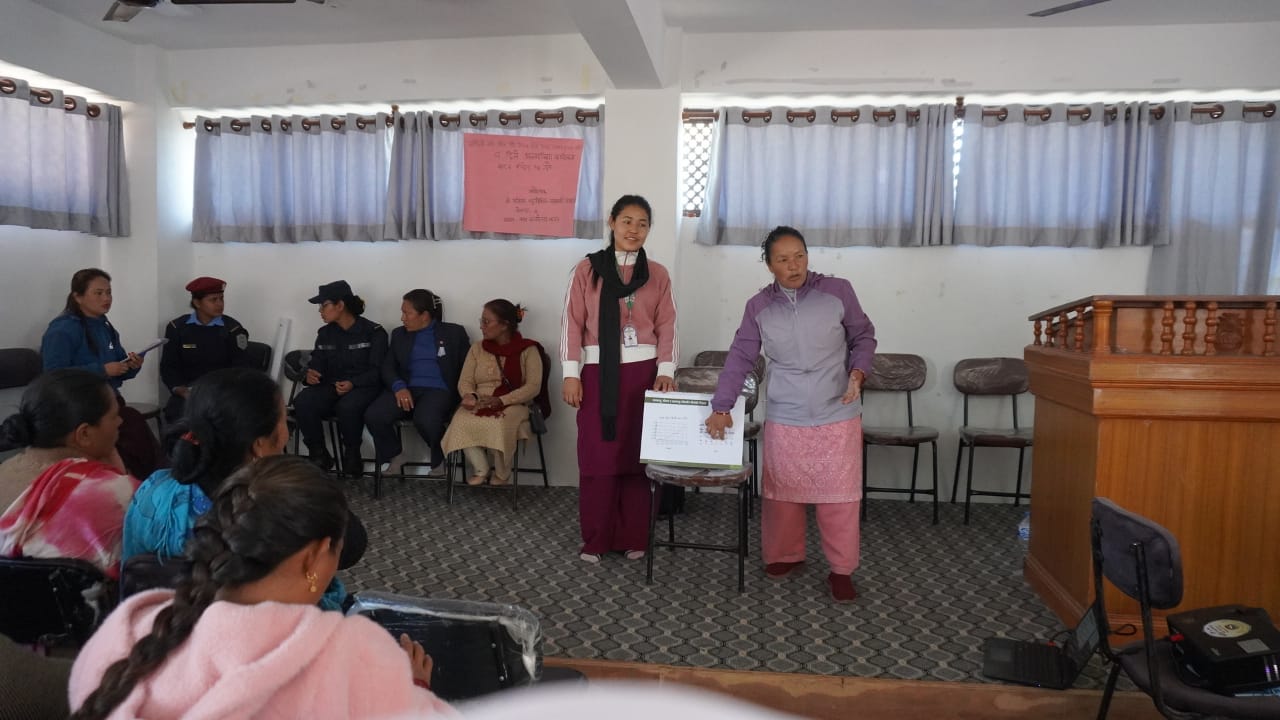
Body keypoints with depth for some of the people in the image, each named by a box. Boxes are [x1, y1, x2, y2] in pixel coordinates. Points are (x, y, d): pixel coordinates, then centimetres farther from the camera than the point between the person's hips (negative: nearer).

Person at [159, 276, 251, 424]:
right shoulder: (177, 327, 7)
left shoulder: (232, 329, 0)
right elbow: (168, 367, 8)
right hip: (187, 391, 1)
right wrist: (181, 391, -12)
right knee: (175, 415, -30)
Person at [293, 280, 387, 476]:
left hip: (363, 387, -5)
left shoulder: (373, 332, -4)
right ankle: (319, 454, -11)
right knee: (302, 402, -28)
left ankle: (353, 455, -13)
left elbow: (377, 371, -9)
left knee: (347, 406, -40)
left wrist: (353, 384, -26)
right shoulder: (325, 333, 14)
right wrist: (310, 374, -14)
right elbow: (317, 364, 11)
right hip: (331, 387, 5)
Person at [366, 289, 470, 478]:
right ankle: (392, 458, 3)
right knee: (373, 416, -25)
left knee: (425, 420, -37)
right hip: (406, 389, 4)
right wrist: (398, 386, -12)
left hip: (438, 389, -4)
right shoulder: (399, 334, 19)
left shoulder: (454, 333, 8)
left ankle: (441, 461, -6)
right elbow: (387, 367, 10)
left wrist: (462, 395, -12)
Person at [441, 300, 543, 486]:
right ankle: (481, 469, -9)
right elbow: (465, 381, 9)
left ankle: (501, 475, -11)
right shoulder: (478, 349, 14)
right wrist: (470, 395, -16)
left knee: (498, 425, -37)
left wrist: (501, 401, -20)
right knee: (461, 422, -31)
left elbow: (533, 387, -9)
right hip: (479, 405, 3)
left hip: (512, 404, -3)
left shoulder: (528, 350, 0)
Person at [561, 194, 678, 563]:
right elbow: (573, 322, 0)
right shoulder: (587, 269, 3)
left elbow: (666, 327, 4)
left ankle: (634, 538, 17)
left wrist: (666, 371, -7)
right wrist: (571, 374, -6)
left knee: (638, 456, 5)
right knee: (596, 458, 1)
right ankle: (595, 540, 13)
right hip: (598, 373, -1)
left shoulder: (658, 274, 7)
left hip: (642, 373, 1)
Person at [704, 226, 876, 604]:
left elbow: (863, 336, 7)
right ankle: (786, 555, 32)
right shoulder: (758, 306, 1)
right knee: (781, 492, 11)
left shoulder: (837, 291, -4)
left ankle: (841, 569, 20)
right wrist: (721, 407, -4)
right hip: (784, 420, 2)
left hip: (838, 417, -1)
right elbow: (740, 358, 2)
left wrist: (858, 372, -11)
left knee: (839, 495, 4)